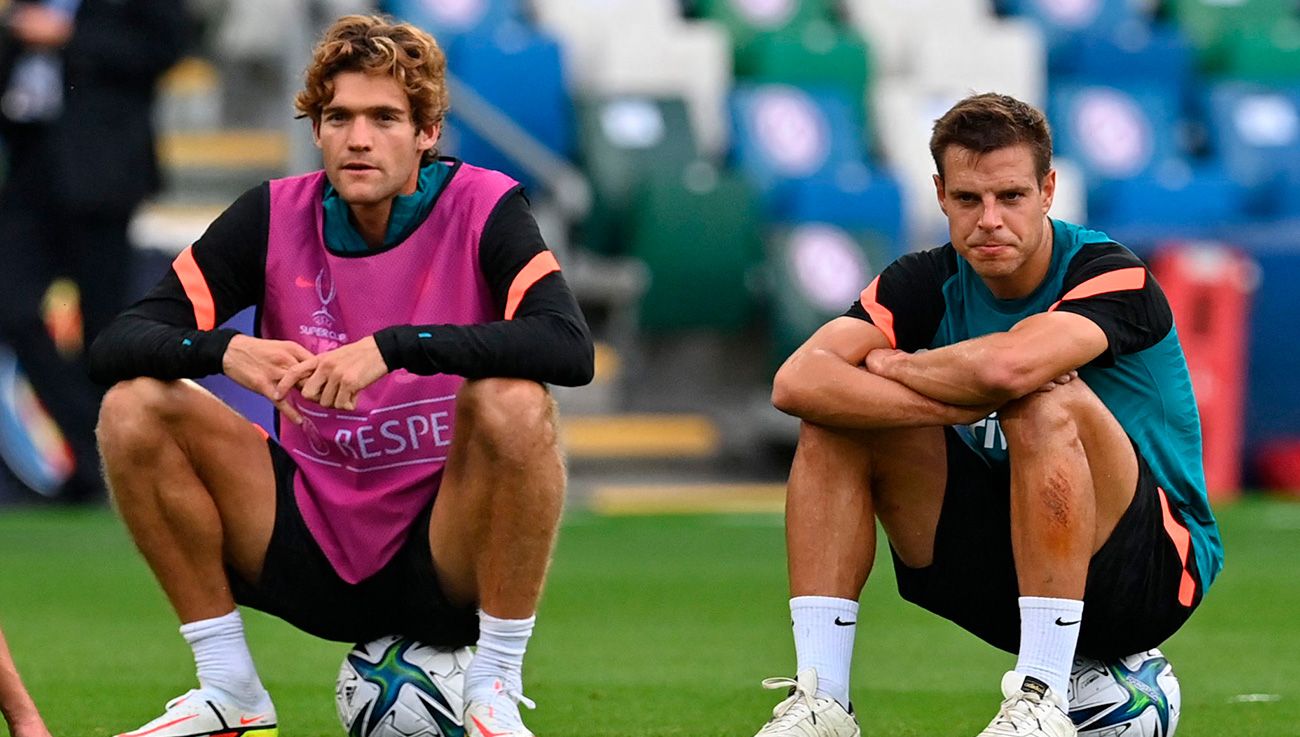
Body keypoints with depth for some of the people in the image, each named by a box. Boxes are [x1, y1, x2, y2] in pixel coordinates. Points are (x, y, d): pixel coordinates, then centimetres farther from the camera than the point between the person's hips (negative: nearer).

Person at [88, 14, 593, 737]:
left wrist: (394, 346, -36)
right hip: (312, 556, 3)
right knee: (135, 408, -13)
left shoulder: (481, 208, -9)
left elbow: (569, 345, -27)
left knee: (514, 403, -31)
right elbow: (117, 344, -6)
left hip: (446, 567, -3)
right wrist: (223, 350, -29)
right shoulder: (276, 216, -1)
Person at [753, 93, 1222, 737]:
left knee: (1046, 402, -33)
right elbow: (798, 381, -18)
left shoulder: (1113, 278, -17)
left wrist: (894, 367, -18)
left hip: (1148, 572, -5)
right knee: (836, 417, -10)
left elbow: (1010, 364, -40)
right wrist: (953, 403, -30)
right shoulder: (930, 282, -2)